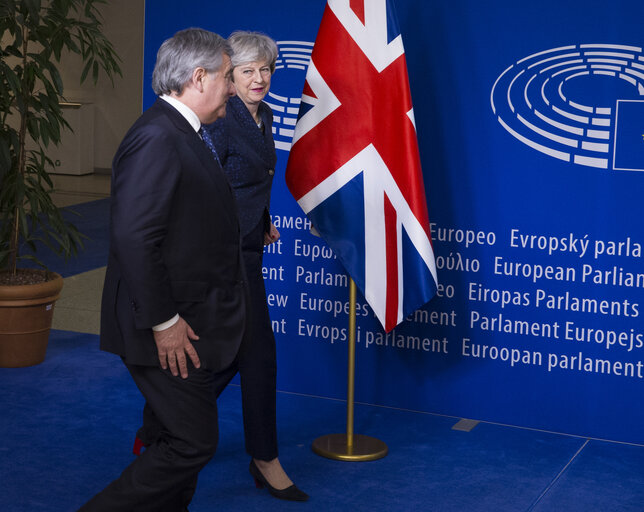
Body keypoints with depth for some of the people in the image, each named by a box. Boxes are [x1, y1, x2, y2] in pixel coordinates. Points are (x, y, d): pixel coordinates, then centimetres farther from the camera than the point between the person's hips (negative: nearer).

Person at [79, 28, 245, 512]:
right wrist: (164, 322, -23)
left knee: (178, 441, 17)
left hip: (185, 327, 11)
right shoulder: (157, 138, -19)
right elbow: (133, 239, -26)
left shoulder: (180, 135, 14)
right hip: (172, 333, -11)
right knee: (192, 444, -6)